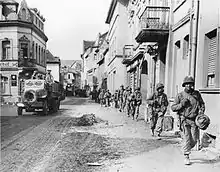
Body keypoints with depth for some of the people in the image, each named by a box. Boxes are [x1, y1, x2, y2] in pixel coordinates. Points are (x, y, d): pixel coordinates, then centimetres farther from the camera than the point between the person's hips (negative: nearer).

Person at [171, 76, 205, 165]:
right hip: (184, 120, -3)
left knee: (194, 139, 7)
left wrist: (201, 111, -1)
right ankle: (186, 157, 10)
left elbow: (202, 104, 17)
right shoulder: (180, 95, -2)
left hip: (194, 120, 3)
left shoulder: (197, 94, 6)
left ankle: (187, 150, 36)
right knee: (186, 138, -5)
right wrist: (181, 104, -17)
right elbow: (173, 108, -2)